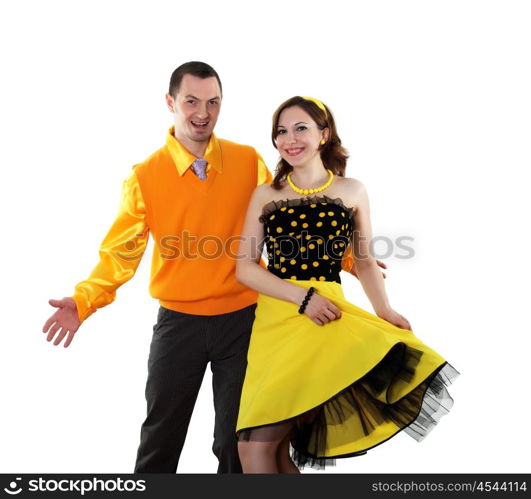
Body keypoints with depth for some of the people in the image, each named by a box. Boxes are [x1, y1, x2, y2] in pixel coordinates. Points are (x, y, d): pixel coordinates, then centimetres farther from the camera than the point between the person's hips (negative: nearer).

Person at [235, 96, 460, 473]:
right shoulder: (265, 195, 9)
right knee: (263, 445, -2)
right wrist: (304, 297, -9)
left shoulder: (352, 191, 8)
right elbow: (245, 268, 4)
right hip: (275, 319, 2)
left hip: (327, 318, -2)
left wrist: (384, 310, -2)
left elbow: (365, 261, 14)